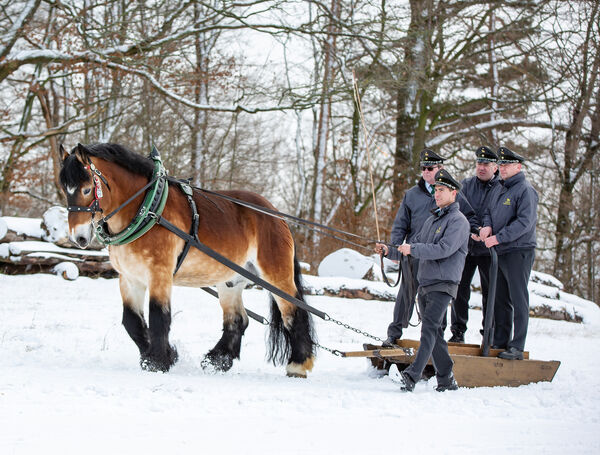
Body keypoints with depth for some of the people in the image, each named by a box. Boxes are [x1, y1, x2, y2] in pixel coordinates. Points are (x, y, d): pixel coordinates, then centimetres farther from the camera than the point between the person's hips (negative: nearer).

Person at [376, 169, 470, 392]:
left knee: (429, 327, -20)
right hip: (424, 283, 9)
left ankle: (413, 375, -32)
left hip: (443, 284, -9)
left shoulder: (458, 221, -5)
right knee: (433, 332, 9)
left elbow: (444, 249, -18)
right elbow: (414, 246, 23)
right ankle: (446, 379, 15)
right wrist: (390, 251, 8)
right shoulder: (431, 220, 22)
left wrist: (413, 249, -19)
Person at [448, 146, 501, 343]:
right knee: (460, 288, 3)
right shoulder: (466, 185, 9)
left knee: (490, 291, 1)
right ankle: (458, 331, 12)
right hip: (465, 245, 3)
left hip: (488, 248, -3)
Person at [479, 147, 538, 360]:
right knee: (500, 299, 12)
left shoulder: (525, 190, -10)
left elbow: (525, 222, -19)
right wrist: (487, 226, -3)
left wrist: (498, 238, -20)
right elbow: (488, 212, 21)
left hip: (519, 252, -8)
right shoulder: (497, 190, 16)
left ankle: (517, 347, -5)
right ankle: (500, 341, 20)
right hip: (500, 253, 8)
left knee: (519, 300, -6)